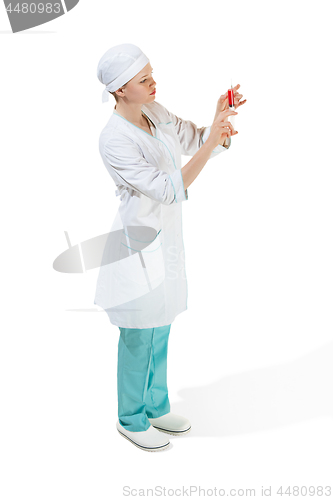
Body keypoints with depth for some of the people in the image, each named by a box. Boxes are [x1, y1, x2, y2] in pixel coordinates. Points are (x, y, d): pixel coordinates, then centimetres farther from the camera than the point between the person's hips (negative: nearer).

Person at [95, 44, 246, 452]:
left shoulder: (155, 113, 1)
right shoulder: (114, 139, -24)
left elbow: (195, 139, 8)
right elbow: (167, 190, -27)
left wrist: (221, 119, -12)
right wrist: (210, 145, -32)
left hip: (165, 238, 8)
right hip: (138, 243, -8)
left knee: (159, 332, 20)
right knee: (138, 338, 8)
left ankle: (155, 406, 40)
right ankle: (131, 420, 30)